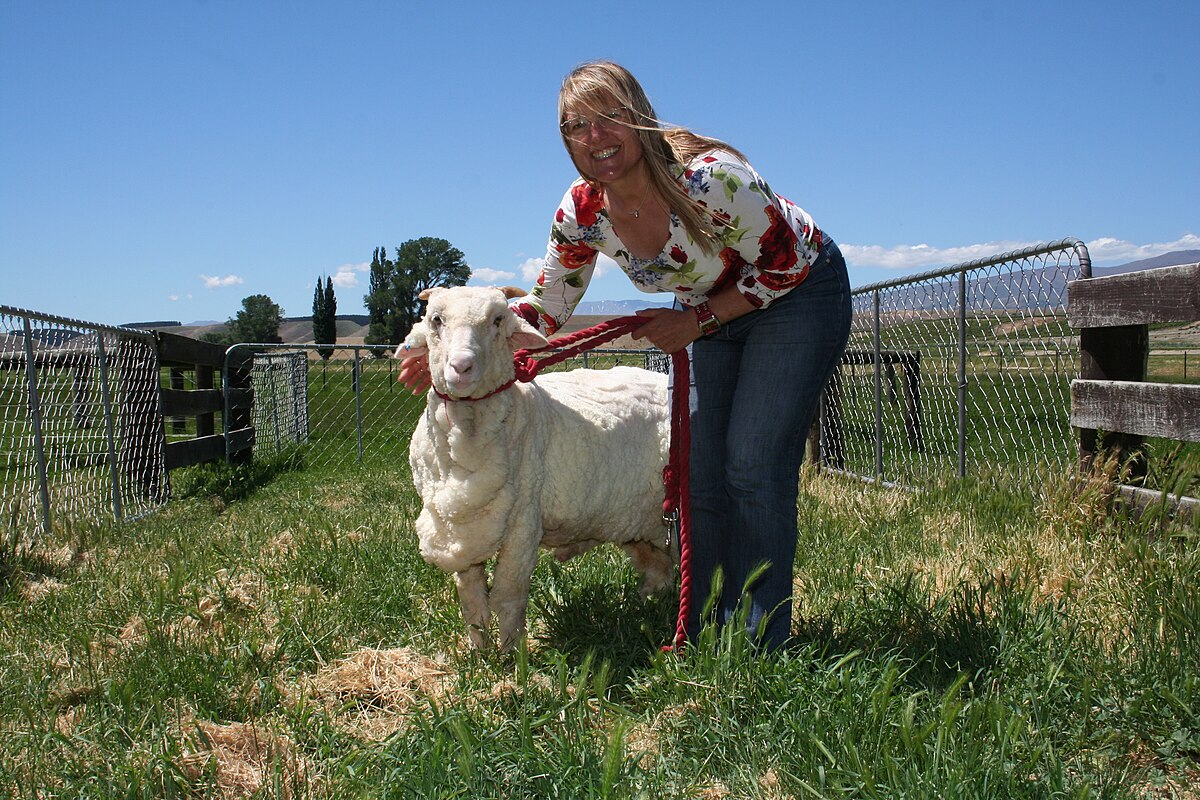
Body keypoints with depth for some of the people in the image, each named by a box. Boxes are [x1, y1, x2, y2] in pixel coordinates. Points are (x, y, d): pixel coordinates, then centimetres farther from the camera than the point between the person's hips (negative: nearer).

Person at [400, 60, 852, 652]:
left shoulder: (708, 176, -34)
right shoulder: (581, 212, -16)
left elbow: (785, 265, -21)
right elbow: (545, 308, -4)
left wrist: (697, 320, -22)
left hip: (800, 292, -6)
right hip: (710, 314, 6)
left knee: (754, 466, -14)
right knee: (700, 472, 4)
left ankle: (763, 643, -3)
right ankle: (702, 639, 17)